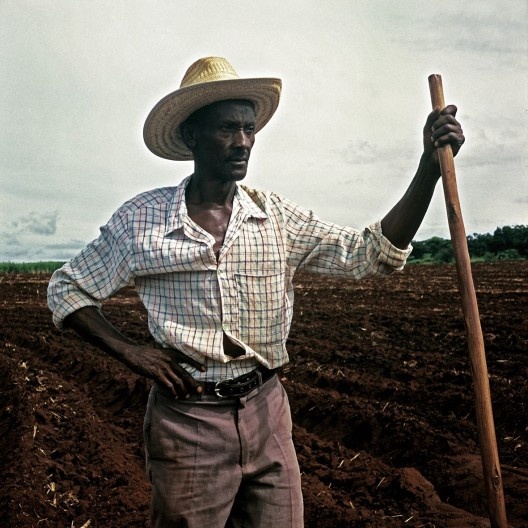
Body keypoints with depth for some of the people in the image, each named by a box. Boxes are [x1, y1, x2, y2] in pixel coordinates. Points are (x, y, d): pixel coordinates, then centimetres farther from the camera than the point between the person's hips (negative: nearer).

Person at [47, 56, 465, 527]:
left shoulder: (278, 216, 1)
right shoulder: (140, 219, -5)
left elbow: (373, 254, -4)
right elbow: (67, 289, 5)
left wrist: (430, 167, -14)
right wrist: (131, 352, -9)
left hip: (267, 412, 3)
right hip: (186, 418, -2)